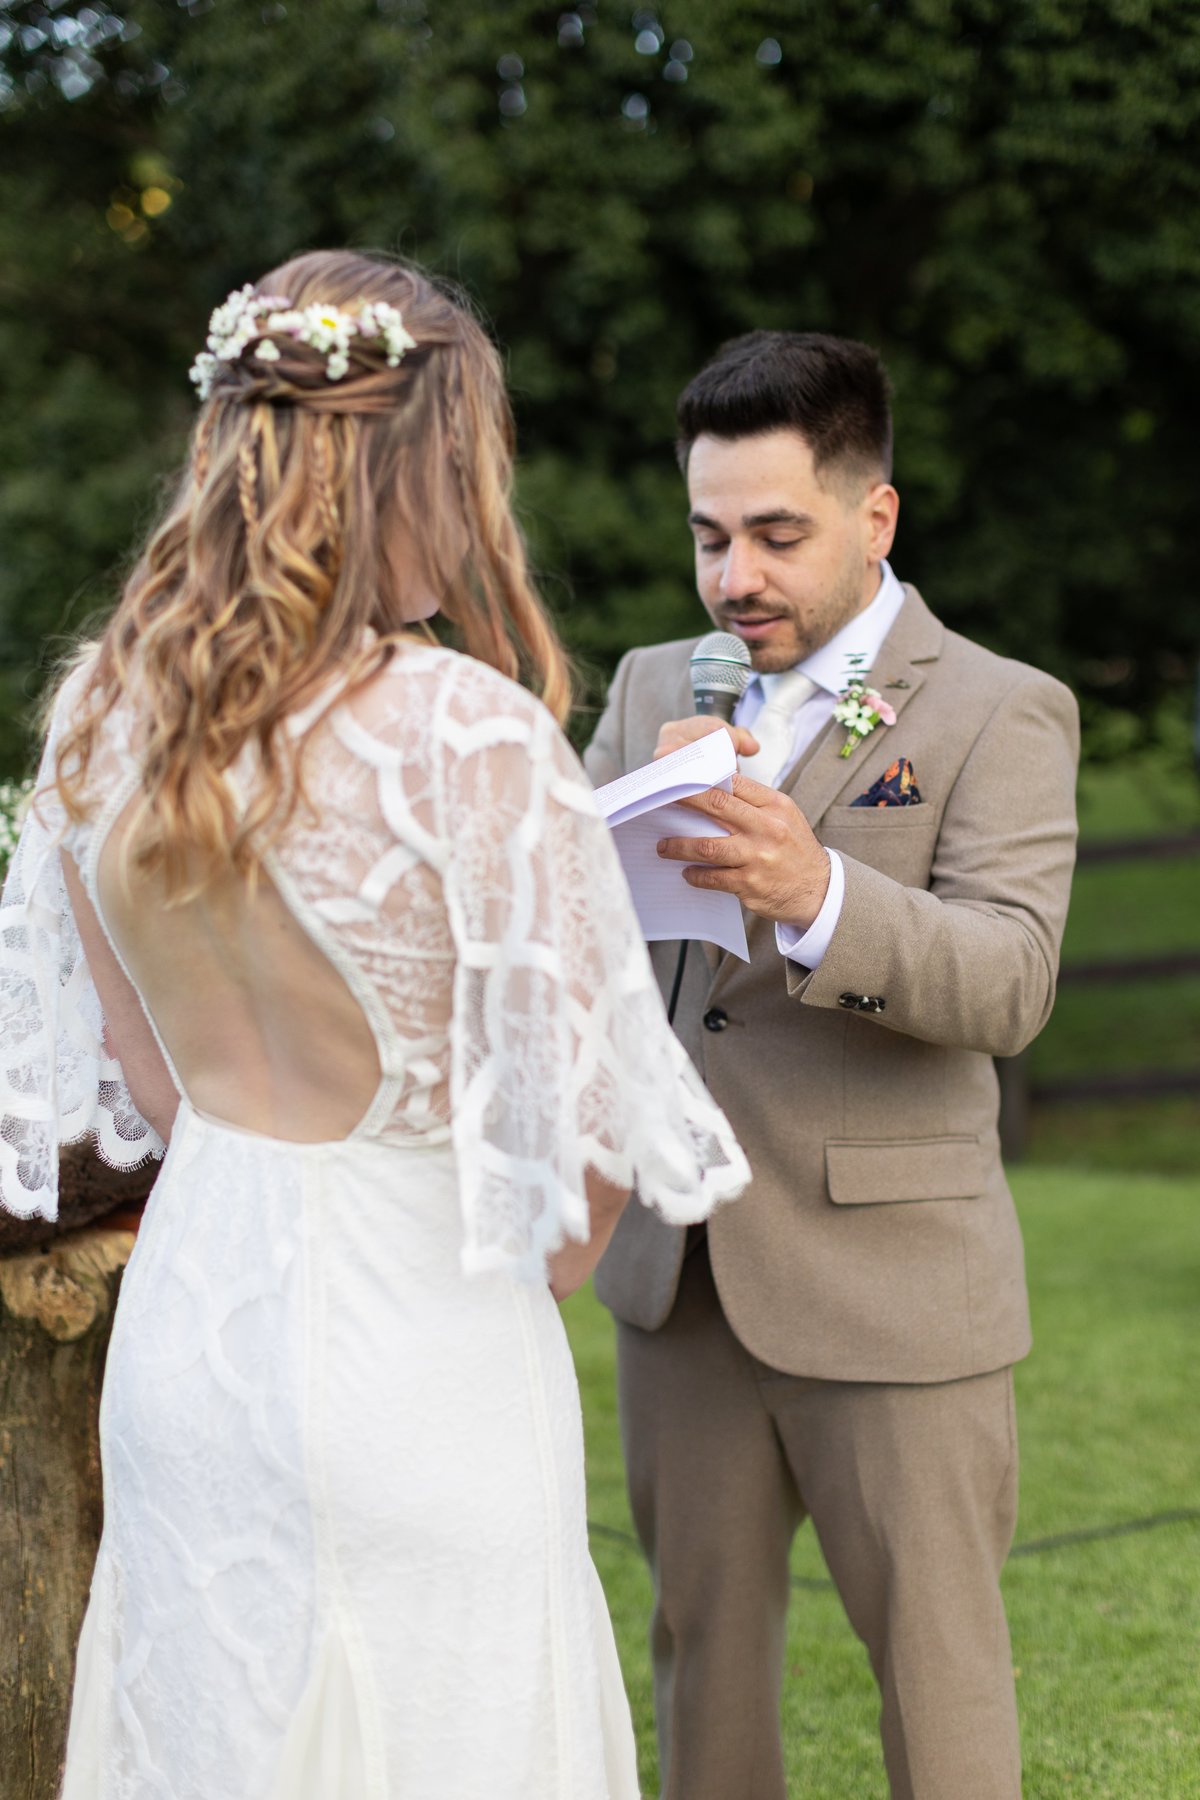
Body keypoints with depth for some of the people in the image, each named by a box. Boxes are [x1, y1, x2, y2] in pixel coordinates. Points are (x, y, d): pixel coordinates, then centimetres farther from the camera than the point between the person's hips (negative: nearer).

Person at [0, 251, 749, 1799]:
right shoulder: (469, 733, -21)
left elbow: (136, 1065, 6)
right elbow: (576, 1088, -14)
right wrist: (550, 1259, 5)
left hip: (188, 1309, 6)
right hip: (413, 1334, -6)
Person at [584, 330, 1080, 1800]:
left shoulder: (1000, 713, -6)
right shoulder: (654, 686, 11)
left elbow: (1010, 984, -19)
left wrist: (815, 892, -36)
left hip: (890, 1283, -5)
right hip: (678, 1273, 5)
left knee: (934, 1653, 4)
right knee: (703, 1636, 14)